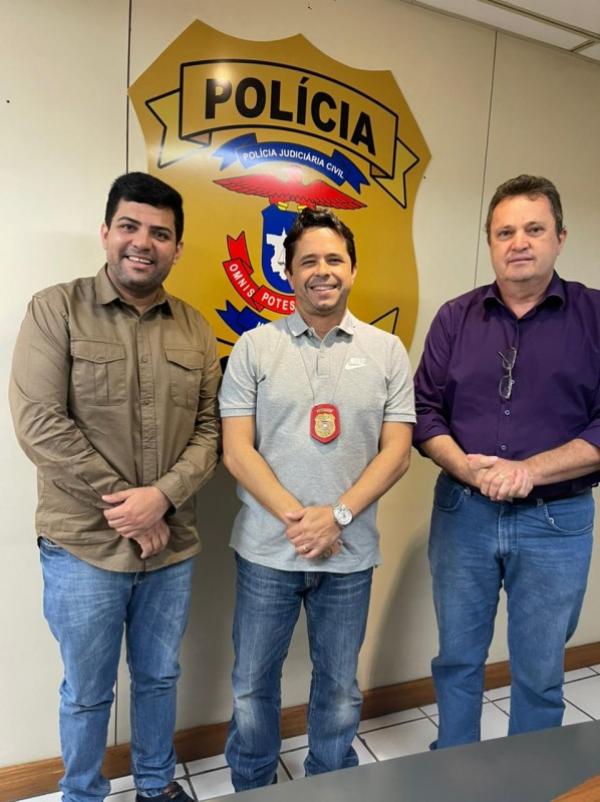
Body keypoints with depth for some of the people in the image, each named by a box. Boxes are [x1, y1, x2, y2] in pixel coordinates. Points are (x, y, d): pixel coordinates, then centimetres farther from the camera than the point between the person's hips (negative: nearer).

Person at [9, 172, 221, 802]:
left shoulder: (195, 329, 4)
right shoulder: (56, 309, -7)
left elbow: (208, 430, 2)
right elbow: (39, 425, -15)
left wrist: (162, 496, -14)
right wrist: (124, 503, -15)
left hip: (172, 545, 4)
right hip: (83, 546, -3)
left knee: (159, 678, 22)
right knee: (87, 692, 17)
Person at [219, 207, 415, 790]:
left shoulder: (387, 352, 1)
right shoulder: (254, 348, -2)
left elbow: (396, 452, -3)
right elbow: (236, 449, -7)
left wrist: (337, 514, -15)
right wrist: (295, 517, -15)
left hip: (350, 552, 1)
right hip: (266, 549, 0)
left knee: (339, 687, 19)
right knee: (252, 685, 16)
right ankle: (250, 788, 43)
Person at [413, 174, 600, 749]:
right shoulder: (455, 317, 3)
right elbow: (424, 409, 1)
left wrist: (529, 470, -19)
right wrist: (466, 468, -16)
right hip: (461, 513, 2)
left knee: (539, 674, 15)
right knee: (456, 661, 18)